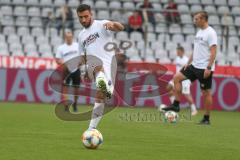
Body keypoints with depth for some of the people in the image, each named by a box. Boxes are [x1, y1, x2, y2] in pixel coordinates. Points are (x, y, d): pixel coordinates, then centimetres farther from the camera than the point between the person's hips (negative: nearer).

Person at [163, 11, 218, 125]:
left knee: (206, 92, -2)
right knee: (177, 77, 1)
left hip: (205, 68, -9)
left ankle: (206, 118, 6)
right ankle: (176, 105, 4)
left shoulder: (210, 33, -14)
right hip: (195, 65, 9)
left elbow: (213, 52, -19)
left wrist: (208, 68, -24)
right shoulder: (199, 32, 14)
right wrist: (188, 63, 16)